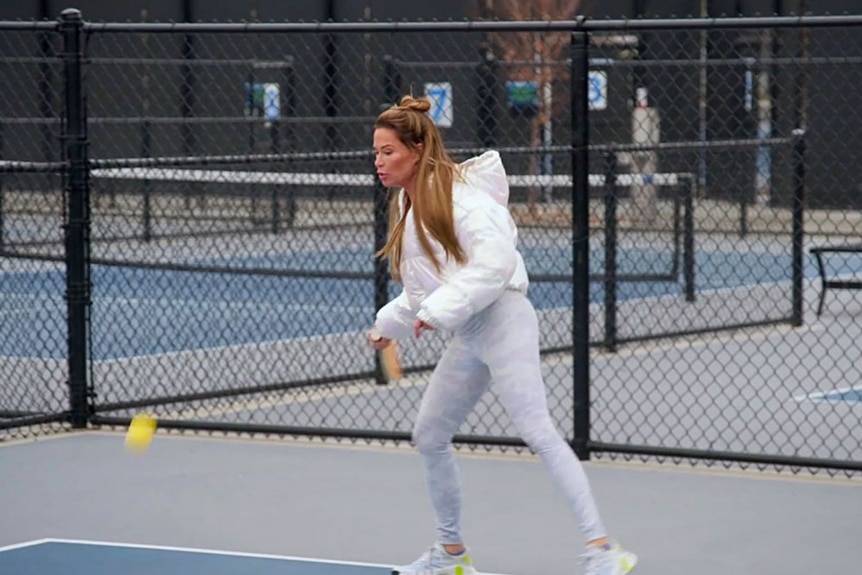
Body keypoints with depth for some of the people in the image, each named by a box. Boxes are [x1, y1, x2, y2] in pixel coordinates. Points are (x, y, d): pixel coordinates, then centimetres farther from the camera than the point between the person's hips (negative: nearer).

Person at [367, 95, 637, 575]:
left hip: (500, 318, -10)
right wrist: (390, 323, 31)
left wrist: (439, 311, -25)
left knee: (537, 429, -17)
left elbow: (495, 261, -24)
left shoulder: (455, 193, -13)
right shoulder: (409, 205, 16)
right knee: (429, 435, 13)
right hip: (467, 336, 10)